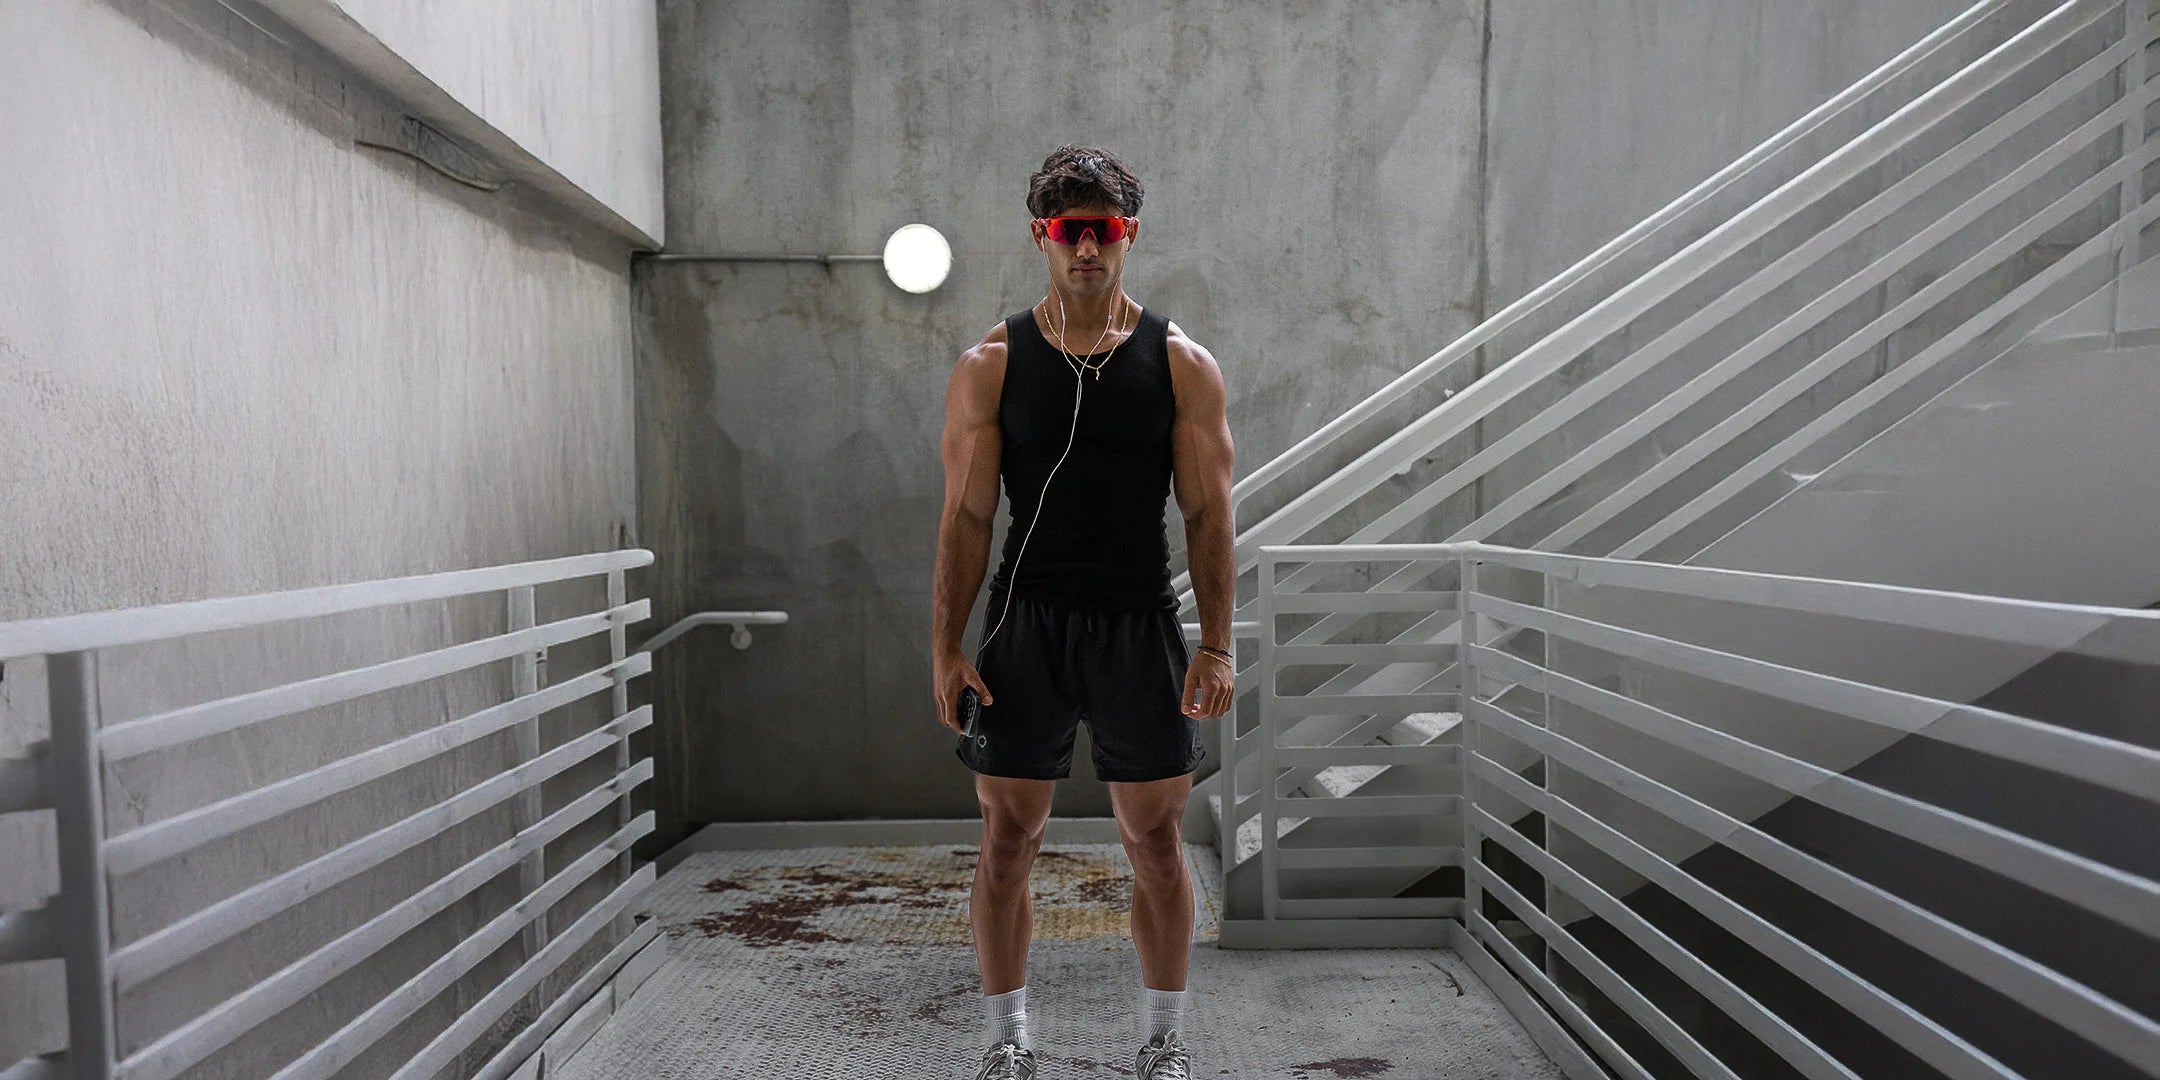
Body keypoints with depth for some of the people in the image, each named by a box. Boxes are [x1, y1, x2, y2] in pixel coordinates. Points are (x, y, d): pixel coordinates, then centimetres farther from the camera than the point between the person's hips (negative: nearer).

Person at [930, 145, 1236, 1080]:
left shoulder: (1182, 364, 2)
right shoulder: (991, 365, 2)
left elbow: (1209, 514, 1)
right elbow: (966, 516, 1)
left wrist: (1216, 644, -6)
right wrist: (945, 648, -5)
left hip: (1140, 625, 0)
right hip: (1025, 624, 0)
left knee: (1155, 841, 9)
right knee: (1007, 839, 7)